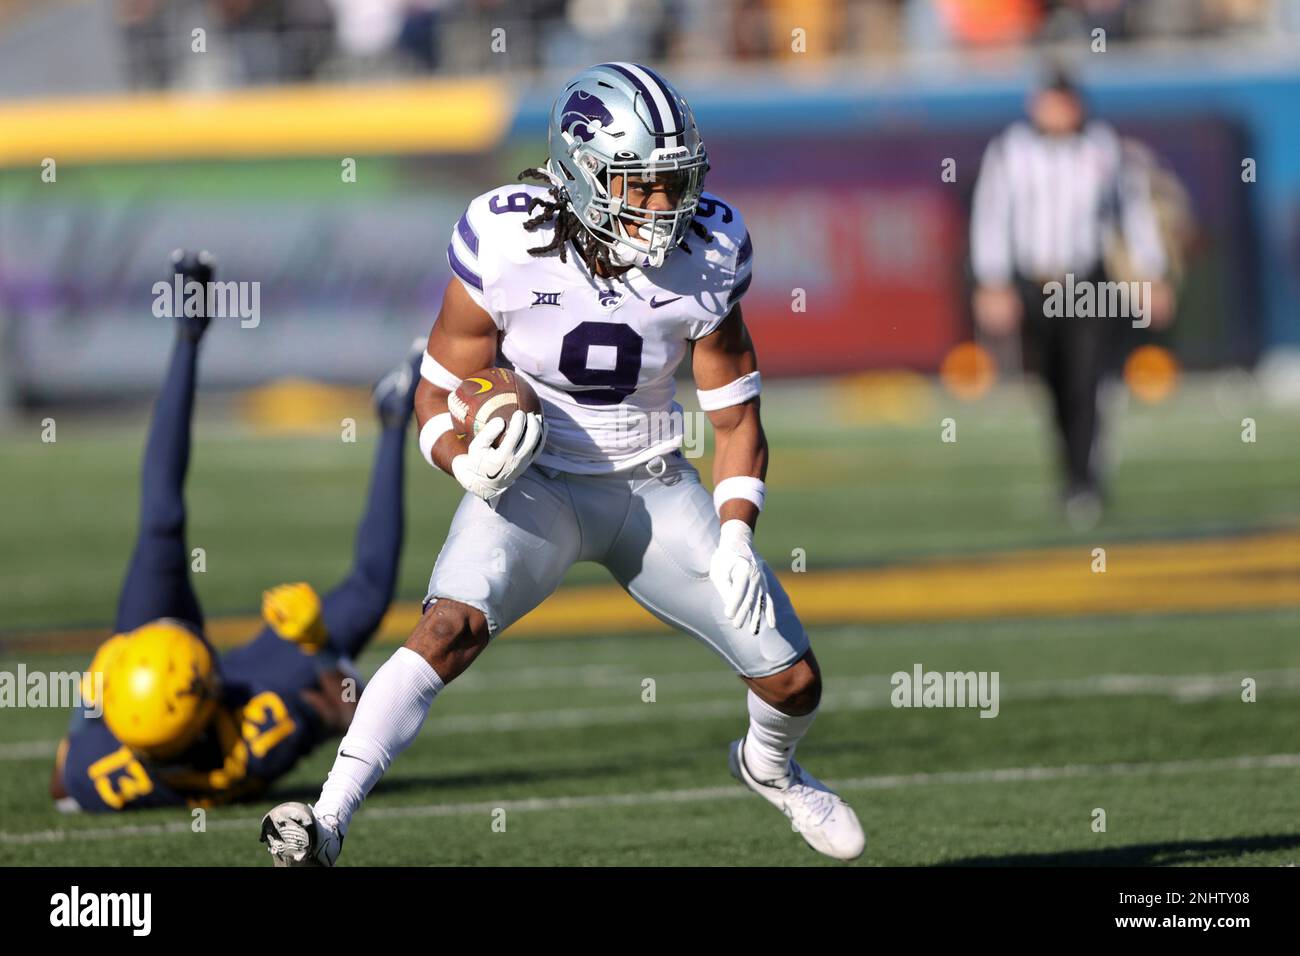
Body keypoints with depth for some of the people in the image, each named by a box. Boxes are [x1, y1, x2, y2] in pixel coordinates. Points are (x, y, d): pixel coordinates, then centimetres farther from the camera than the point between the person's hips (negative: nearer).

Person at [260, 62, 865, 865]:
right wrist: (469, 465, -31)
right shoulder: (507, 246, -21)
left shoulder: (705, 256, -13)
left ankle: (769, 766, 40)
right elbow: (439, 394, -9)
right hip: (534, 481, -3)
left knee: (795, 682, 3)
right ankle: (328, 820, -32)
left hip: (655, 489, 3)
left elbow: (736, 416, 0)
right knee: (453, 626, -32)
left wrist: (736, 539, -14)